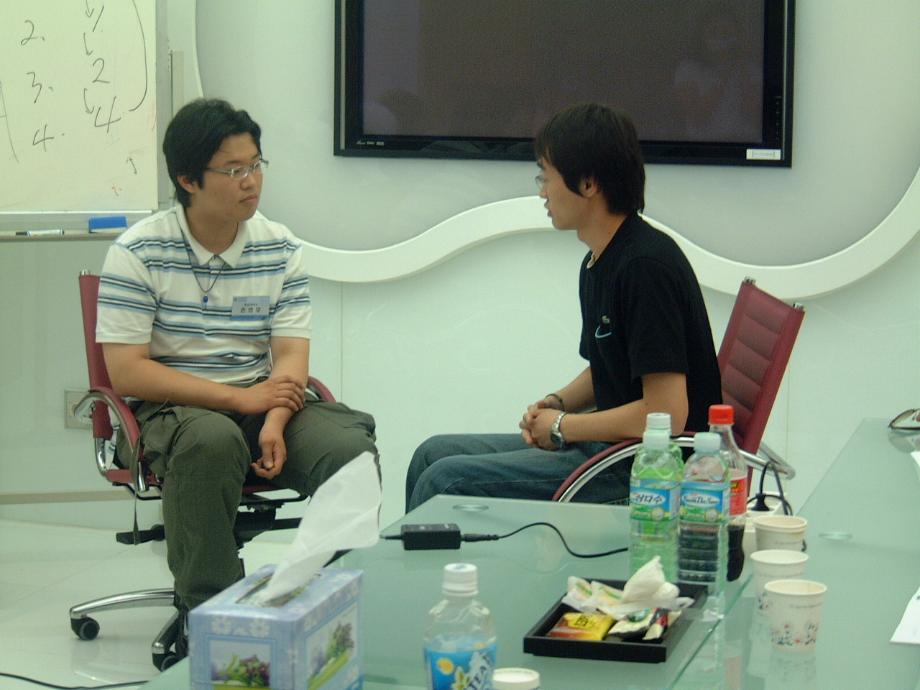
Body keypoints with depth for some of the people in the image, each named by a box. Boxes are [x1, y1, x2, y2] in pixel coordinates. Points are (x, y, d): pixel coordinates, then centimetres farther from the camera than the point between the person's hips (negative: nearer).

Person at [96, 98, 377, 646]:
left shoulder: (282, 250, 6)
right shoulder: (138, 253, -5)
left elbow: (291, 357, -1)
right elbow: (127, 373, -11)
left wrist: (274, 422, -24)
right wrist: (239, 399, -17)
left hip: (263, 400, 3)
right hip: (169, 408, -3)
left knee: (351, 446, -26)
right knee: (213, 440, -39)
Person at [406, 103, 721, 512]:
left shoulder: (647, 266, -21)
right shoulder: (597, 263, 11)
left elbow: (666, 414, -25)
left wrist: (562, 427, -13)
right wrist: (556, 403, 5)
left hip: (642, 469, -10)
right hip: (606, 445, 10)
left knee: (448, 482, -16)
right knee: (434, 454, 11)